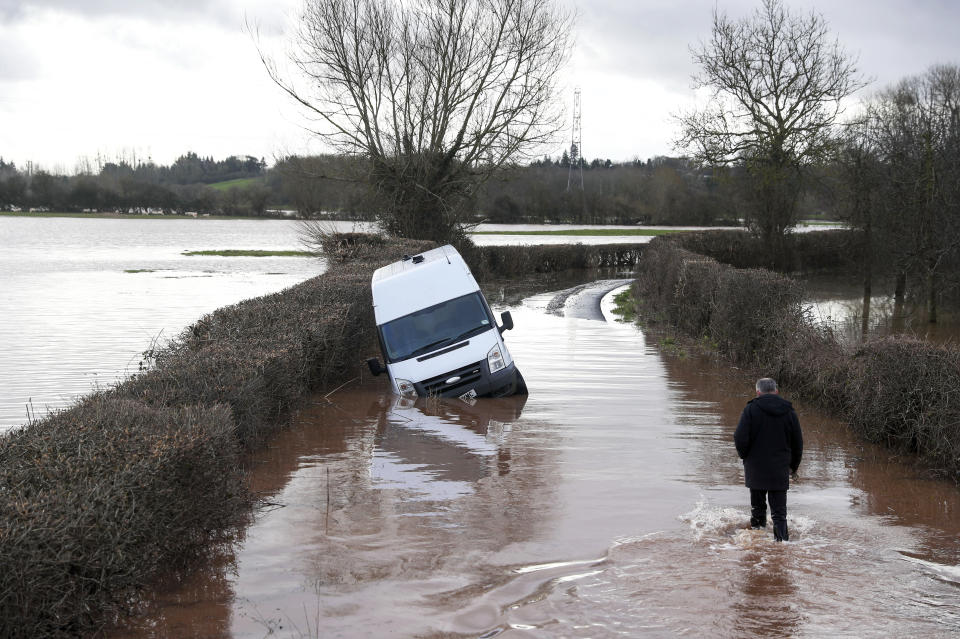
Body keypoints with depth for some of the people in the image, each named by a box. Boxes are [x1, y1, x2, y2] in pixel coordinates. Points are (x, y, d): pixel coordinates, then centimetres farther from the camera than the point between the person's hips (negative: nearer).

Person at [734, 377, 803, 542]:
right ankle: (782, 539, -9)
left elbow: (740, 439, -13)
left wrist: (745, 456, 6)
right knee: (779, 511, 2)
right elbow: (798, 443, 9)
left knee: (758, 506, 14)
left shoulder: (751, 409, -6)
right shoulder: (789, 411, 3)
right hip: (780, 470, 1)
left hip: (755, 468, -1)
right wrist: (793, 466, 21)